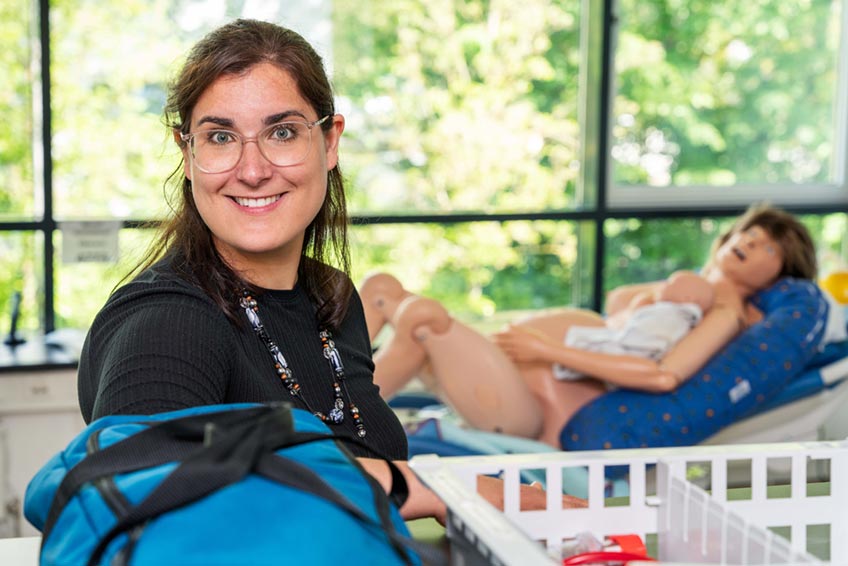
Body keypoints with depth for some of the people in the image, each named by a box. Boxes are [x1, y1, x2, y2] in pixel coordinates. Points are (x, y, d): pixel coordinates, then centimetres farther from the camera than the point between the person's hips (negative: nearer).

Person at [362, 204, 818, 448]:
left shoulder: (729, 314, -1)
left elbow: (666, 376, -18)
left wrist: (551, 350, -15)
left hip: (542, 414, -9)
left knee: (422, 313, -30)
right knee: (382, 287, -1)